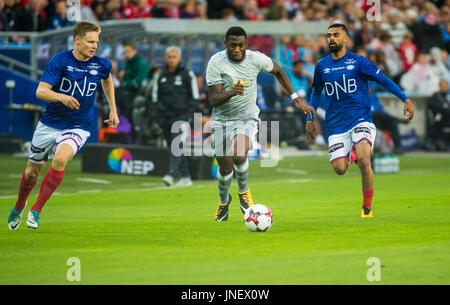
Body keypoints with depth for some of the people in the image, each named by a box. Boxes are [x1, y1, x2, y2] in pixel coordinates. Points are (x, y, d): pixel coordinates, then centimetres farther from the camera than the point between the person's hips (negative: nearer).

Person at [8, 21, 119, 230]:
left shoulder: (102, 65, -4)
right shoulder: (60, 60, -13)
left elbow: (107, 81, 22)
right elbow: (40, 91, -21)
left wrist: (113, 110, 20)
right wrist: (61, 97, -39)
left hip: (77, 128, 0)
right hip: (49, 124, 0)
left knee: (60, 159, -30)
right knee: (33, 171, 13)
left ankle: (36, 210, -19)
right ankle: (19, 207, 44)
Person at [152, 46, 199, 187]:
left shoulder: (187, 75, 2)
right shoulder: (160, 76, 11)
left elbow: (194, 97, 4)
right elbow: (155, 97, 17)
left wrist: (188, 114, -7)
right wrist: (158, 115, 5)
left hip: (181, 116, -5)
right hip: (165, 117, 5)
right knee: (173, 147, 6)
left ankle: (171, 174, -31)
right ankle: (185, 177, 14)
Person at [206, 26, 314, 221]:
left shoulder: (256, 59, -10)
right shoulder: (216, 63, -15)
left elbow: (278, 71, 12)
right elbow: (213, 100, -19)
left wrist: (296, 99, 9)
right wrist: (230, 93, -40)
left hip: (247, 117, 0)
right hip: (222, 119, 0)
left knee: (239, 154, -28)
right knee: (225, 167, 2)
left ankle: (243, 190, 2)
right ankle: (223, 201, 34)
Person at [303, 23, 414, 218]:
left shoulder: (358, 62, -2)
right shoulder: (321, 66, 8)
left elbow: (383, 80, 2)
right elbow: (316, 92, 24)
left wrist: (405, 99, -5)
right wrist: (309, 119, 20)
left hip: (361, 119, -3)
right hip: (336, 125, 3)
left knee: (363, 161, -26)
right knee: (340, 169, -11)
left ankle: (367, 207, -8)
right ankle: (351, 154, 27)